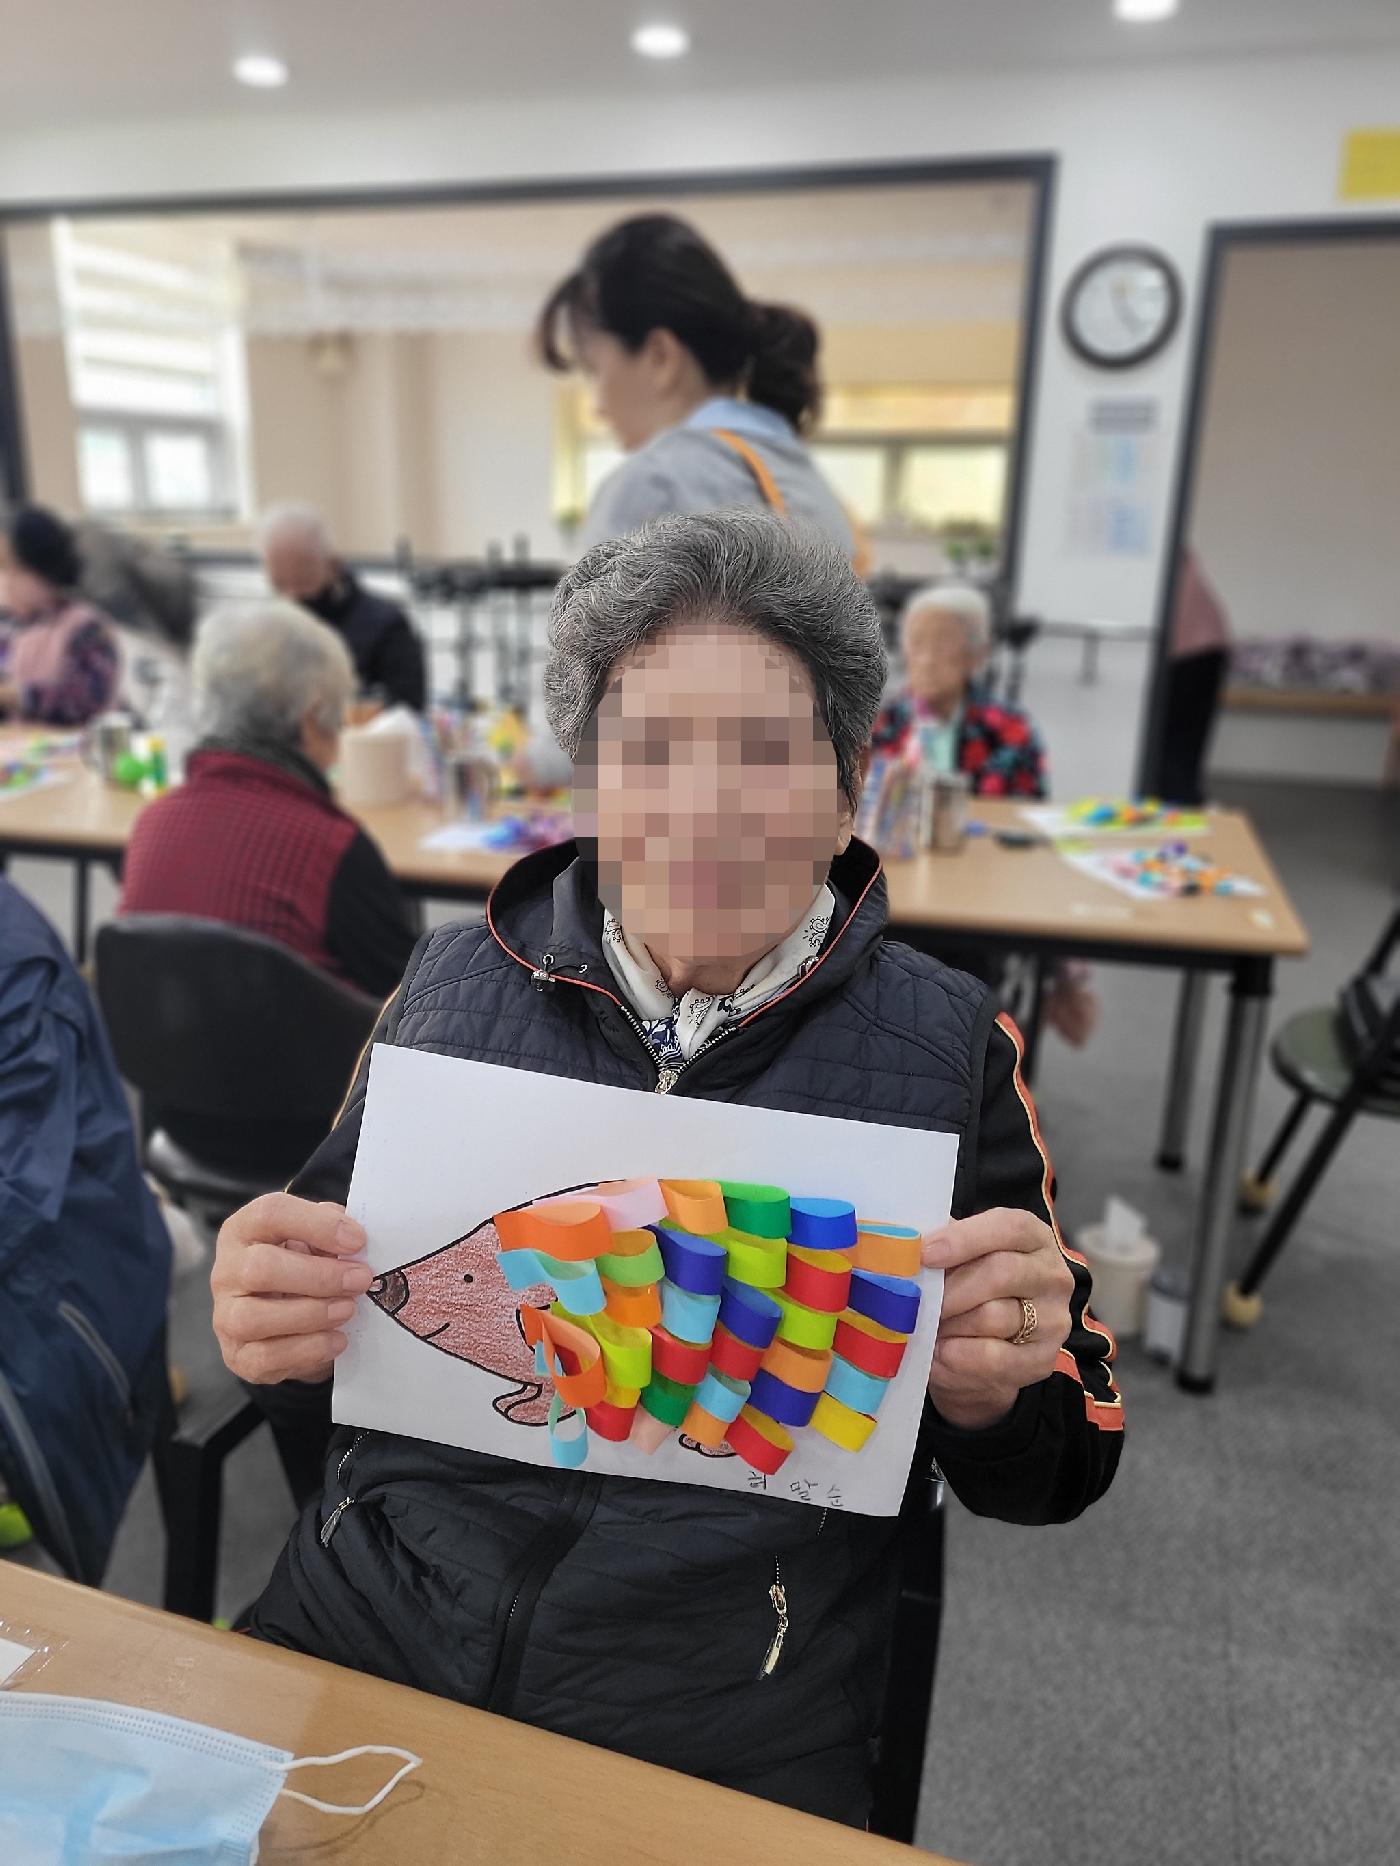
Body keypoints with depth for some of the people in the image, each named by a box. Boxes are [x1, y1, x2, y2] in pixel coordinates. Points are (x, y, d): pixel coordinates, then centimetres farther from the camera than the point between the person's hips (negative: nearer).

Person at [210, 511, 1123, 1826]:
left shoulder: (949, 1047, -6)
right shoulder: (454, 979, -1)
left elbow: (1055, 1466, 1)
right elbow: (333, 1268, 10)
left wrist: (985, 1394, -21)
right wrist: (272, 1323, -12)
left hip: (732, 1737, 0)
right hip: (365, 1621, 2)